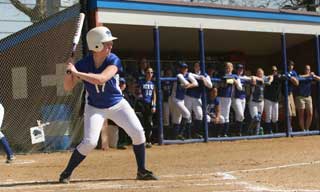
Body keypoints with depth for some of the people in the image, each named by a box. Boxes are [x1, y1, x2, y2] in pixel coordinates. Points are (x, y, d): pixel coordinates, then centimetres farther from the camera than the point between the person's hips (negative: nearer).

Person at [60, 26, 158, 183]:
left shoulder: (113, 60, -19)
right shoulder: (83, 64, -16)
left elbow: (101, 79, -36)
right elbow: (68, 87, -11)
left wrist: (76, 73, -37)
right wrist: (69, 73, -30)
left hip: (118, 105, 1)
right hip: (94, 108, -1)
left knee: (138, 133, -11)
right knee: (90, 142, -16)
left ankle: (142, 171, 6)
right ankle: (66, 173, 3)